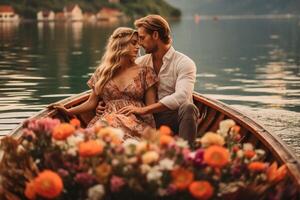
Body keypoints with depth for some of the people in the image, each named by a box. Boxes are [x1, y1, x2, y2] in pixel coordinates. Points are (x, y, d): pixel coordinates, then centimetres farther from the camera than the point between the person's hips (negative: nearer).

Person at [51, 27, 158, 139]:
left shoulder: (144, 72, 15)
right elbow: (92, 102, 18)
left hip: (136, 122, -1)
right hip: (108, 119, 1)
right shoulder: (103, 72, 19)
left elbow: (151, 106, 11)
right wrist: (68, 111, 5)